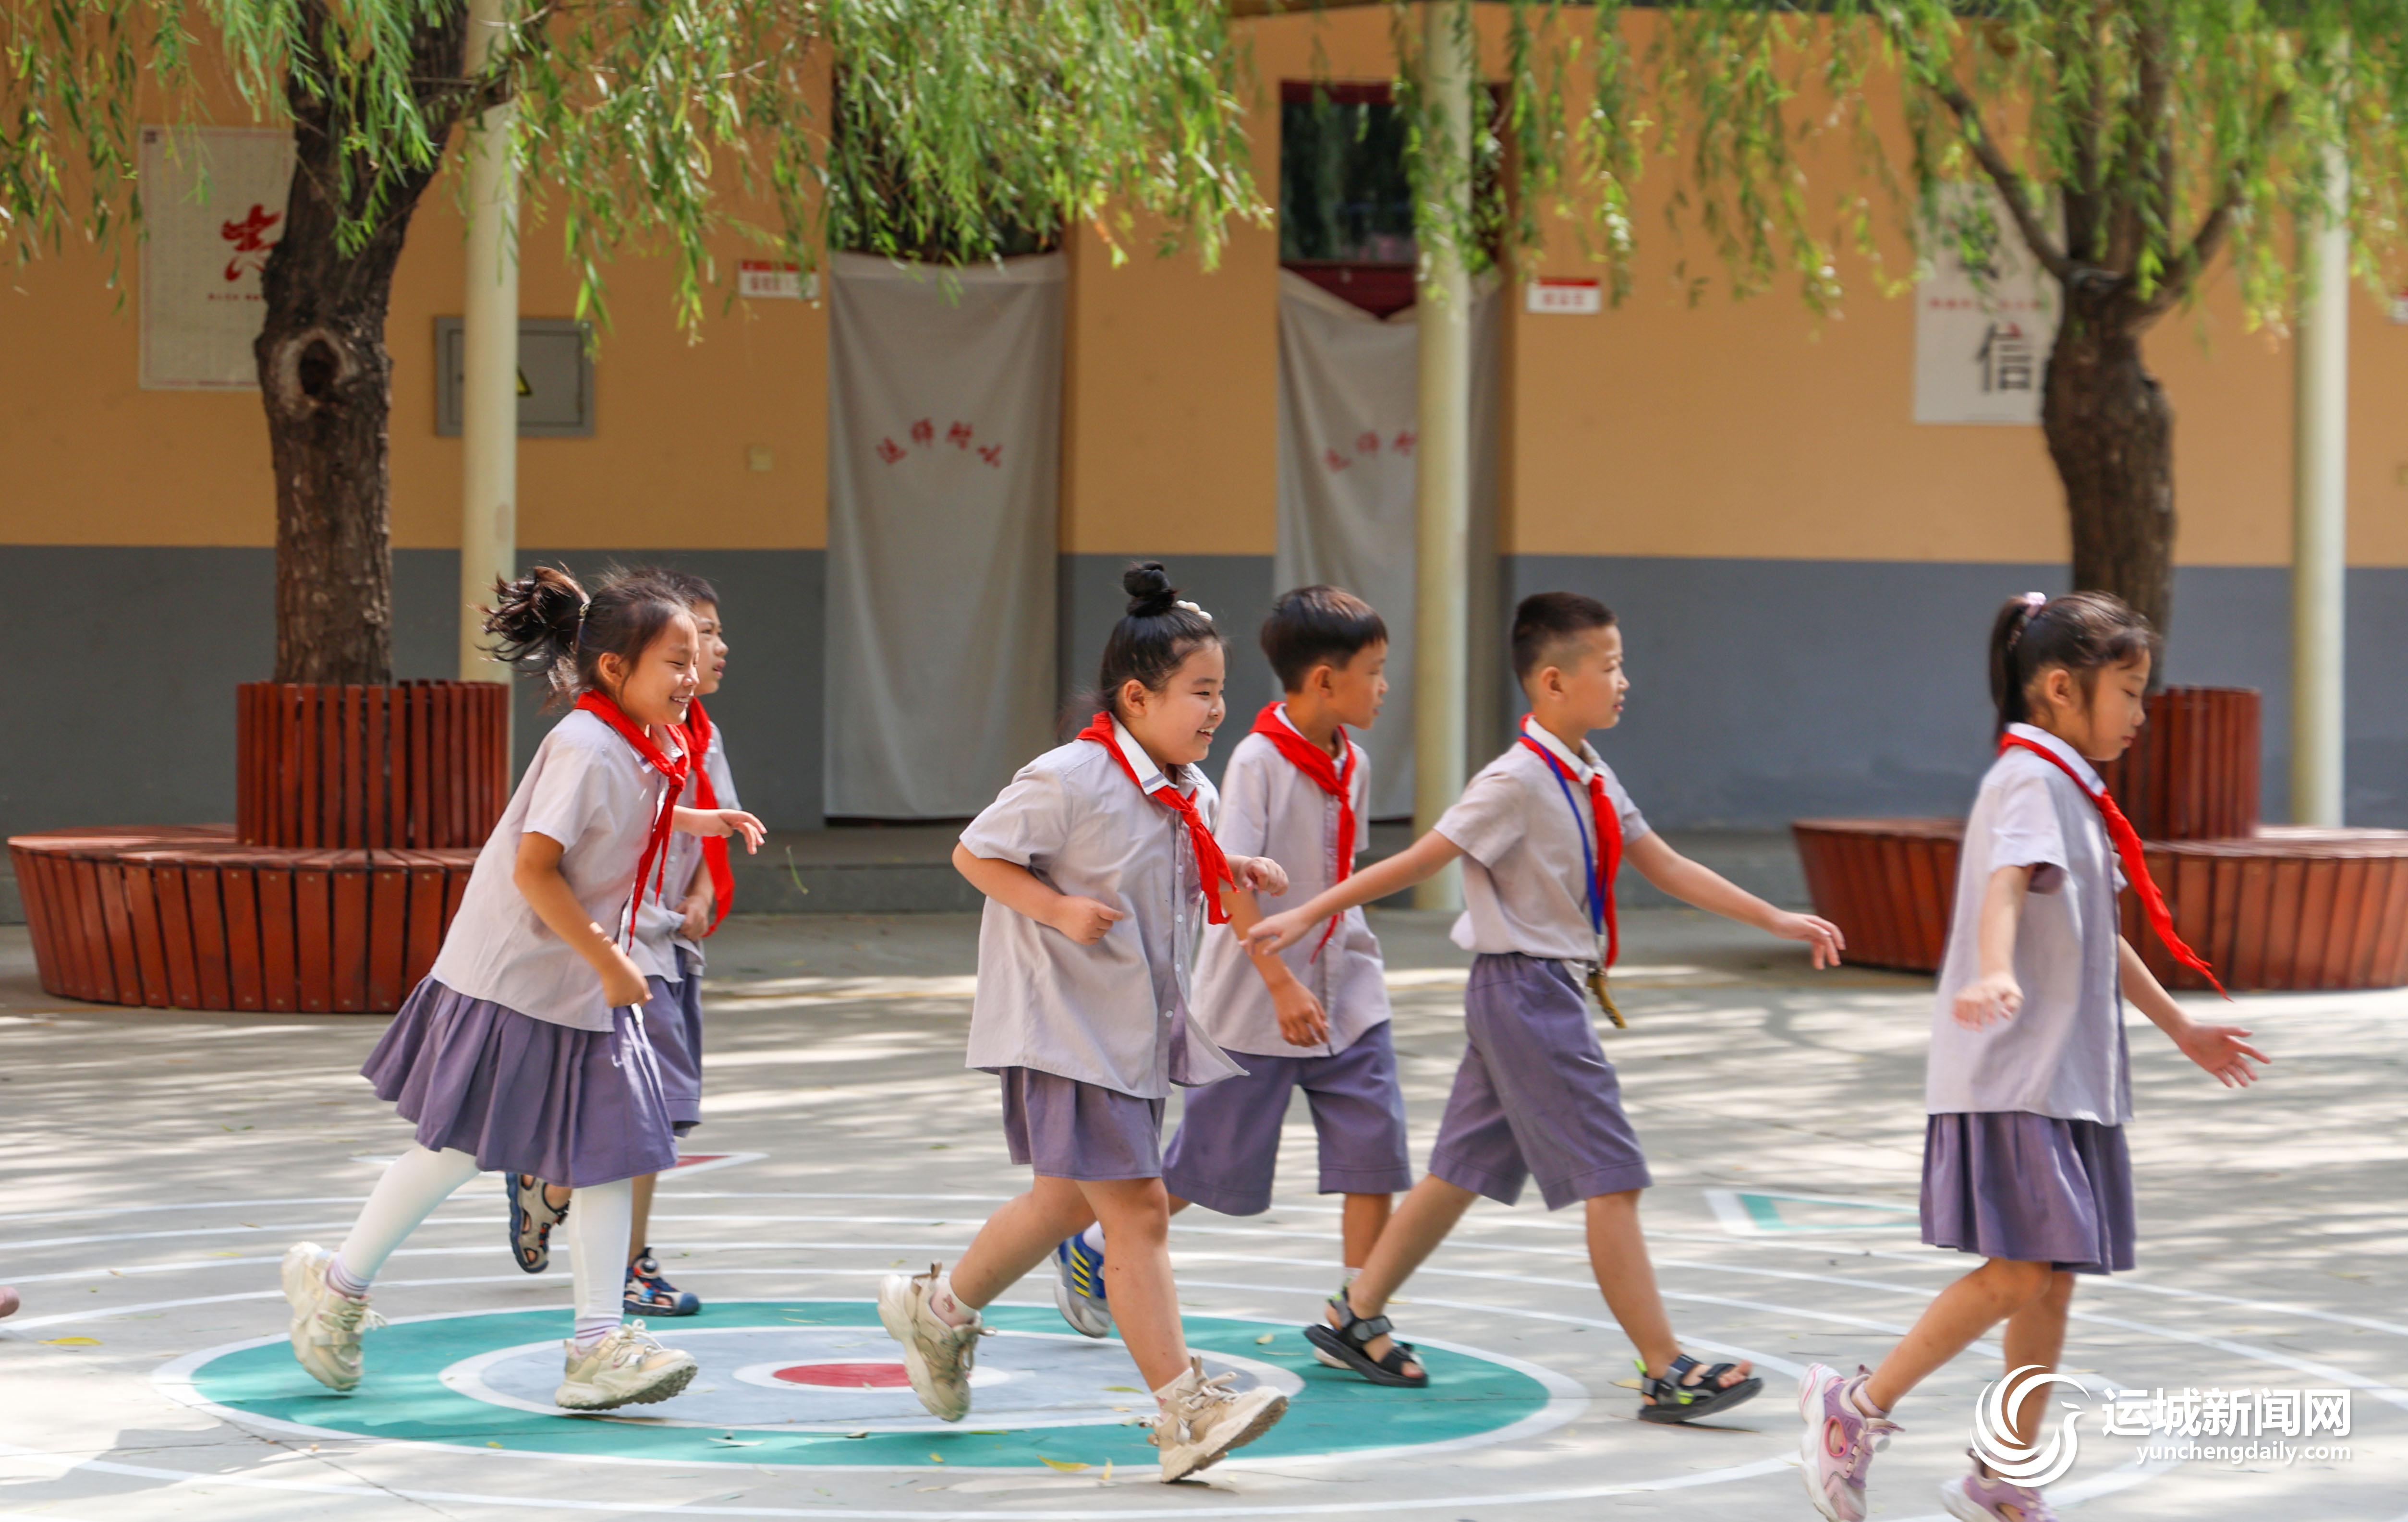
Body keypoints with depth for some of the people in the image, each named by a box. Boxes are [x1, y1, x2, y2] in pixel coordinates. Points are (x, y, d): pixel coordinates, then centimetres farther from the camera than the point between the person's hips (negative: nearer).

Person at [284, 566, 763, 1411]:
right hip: (511, 977, -9)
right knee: (459, 1149, 2)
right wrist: (608, 962, -24)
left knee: (611, 1151, 1)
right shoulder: (586, 750, -23)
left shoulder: (644, 751, 6)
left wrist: (700, 823, 17)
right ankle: (338, 1284, 21)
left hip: (584, 984, 9)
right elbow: (534, 870, -28)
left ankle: (597, 1347, 2)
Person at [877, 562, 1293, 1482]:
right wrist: (1060, 910, -24)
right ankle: (1184, 1412, -13)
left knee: (1067, 1200, 22)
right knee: (1136, 1210, -13)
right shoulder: (1069, 780, -18)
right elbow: (976, 854, -12)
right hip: (1064, 1027, -9)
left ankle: (939, 1309, 44)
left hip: (1140, 1029, 9)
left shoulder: (1192, 796, 6)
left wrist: (1236, 875, 3)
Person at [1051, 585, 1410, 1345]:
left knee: (1375, 1149, -4)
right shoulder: (1257, 761, -18)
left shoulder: (1352, 765, 4)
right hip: (1257, 1003, -6)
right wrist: (1282, 984, -28)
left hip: (1347, 996, 6)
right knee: (1213, 1161, 6)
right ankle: (1090, 1249, 29)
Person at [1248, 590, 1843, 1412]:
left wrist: (1778, 920, 12)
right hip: (1523, 989, -10)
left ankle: (1356, 1316, 26)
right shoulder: (1519, 782, -18)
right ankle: (1666, 1374, -8)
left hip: (1546, 993, 10)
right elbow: (1418, 860, -14)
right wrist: (1310, 914, -12)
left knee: (1466, 1169, 16)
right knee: (1612, 1180, -9)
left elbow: (1670, 868, 14)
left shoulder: (1591, 782, 10)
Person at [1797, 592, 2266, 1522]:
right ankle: (1854, 1409, -1)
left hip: (2071, 1078, 10)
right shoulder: (2029, 780, -11)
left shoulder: (2074, 791, 20)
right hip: (2009, 1076, -10)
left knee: (2052, 1284, 8)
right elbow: (2004, 885, -31)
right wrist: (1996, 975, -50)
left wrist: (2181, 1029, 37)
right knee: (2016, 1273, -14)